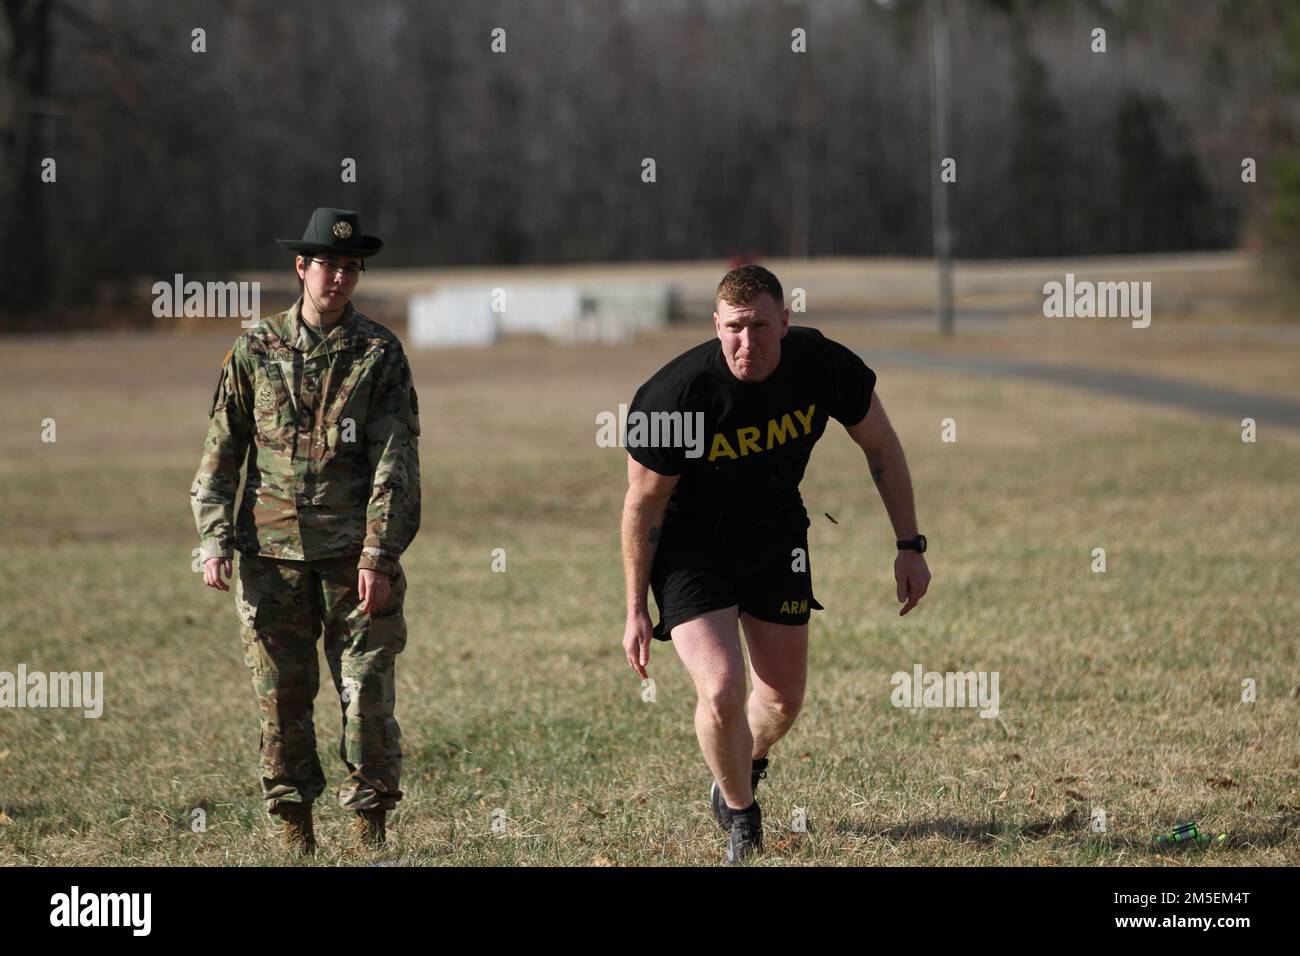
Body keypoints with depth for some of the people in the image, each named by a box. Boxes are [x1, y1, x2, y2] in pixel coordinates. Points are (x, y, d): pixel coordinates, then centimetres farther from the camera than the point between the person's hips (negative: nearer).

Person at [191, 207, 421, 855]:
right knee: (281, 698, 3)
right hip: (273, 555, 1)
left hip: (354, 553, -1)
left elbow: (395, 462, -3)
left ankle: (369, 828, 6)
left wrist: (379, 556, -11)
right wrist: (214, 542, 0)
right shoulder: (255, 351, 6)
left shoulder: (379, 354, 3)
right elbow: (220, 454, 9)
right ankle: (295, 835, 12)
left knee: (367, 694, -3)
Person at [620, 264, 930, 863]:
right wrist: (636, 609, -12)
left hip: (776, 538, 4)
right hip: (689, 547, -4)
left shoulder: (823, 366, -21)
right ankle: (739, 815, 10)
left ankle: (742, 776, 45)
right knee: (723, 694, -19)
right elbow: (642, 504, -17)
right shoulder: (676, 396, -31)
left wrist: (909, 546, -2)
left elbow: (880, 446, -3)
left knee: (784, 696, 12)